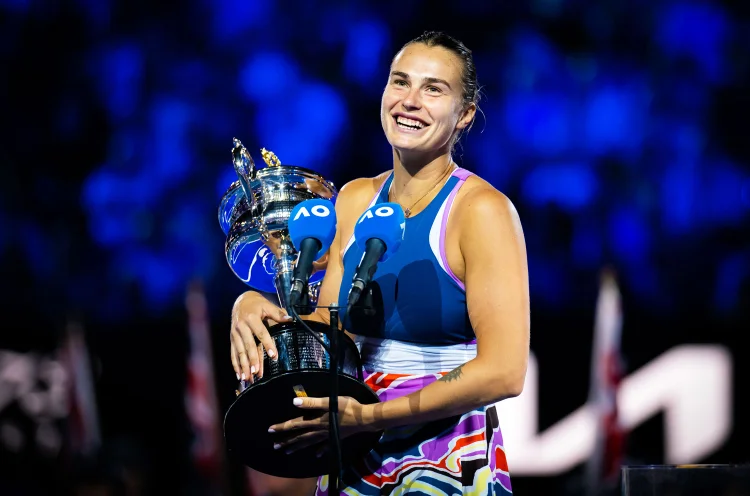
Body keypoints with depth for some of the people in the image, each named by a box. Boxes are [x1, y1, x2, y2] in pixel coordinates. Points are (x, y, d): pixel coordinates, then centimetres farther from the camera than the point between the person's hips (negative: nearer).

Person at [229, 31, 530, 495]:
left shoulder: (481, 210, -13)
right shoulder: (355, 200, 6)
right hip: (358, 458, 6)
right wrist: (256, 310, -12)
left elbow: (503, 371, -19)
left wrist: (369, 416, -23)